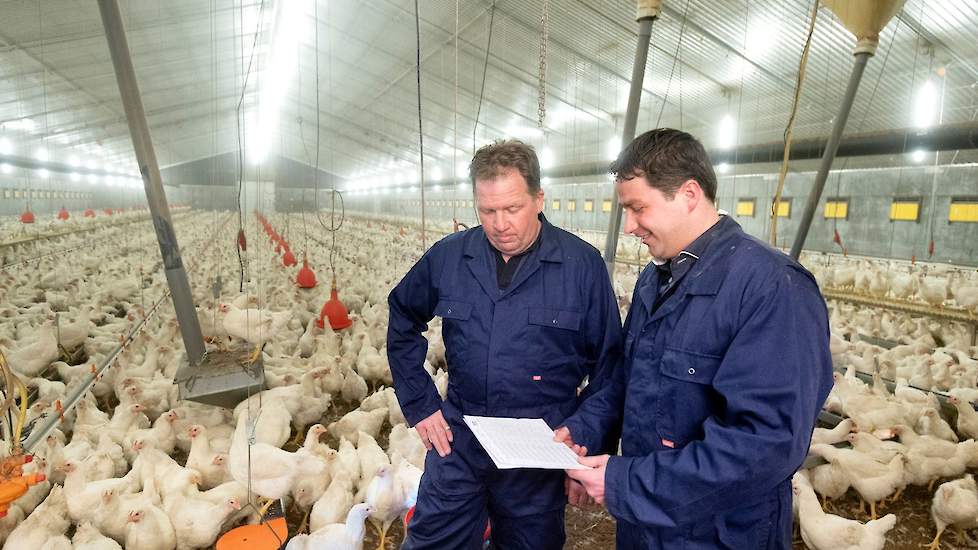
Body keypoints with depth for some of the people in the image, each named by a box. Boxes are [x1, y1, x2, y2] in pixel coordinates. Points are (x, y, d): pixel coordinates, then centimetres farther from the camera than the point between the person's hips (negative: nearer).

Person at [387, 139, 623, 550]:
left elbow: (608, 361, -4)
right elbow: (403, 320, 11)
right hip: (457, 444, 2)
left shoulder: (583, 264, -11)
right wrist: (419, 403, 5)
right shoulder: (447, 257, -4)